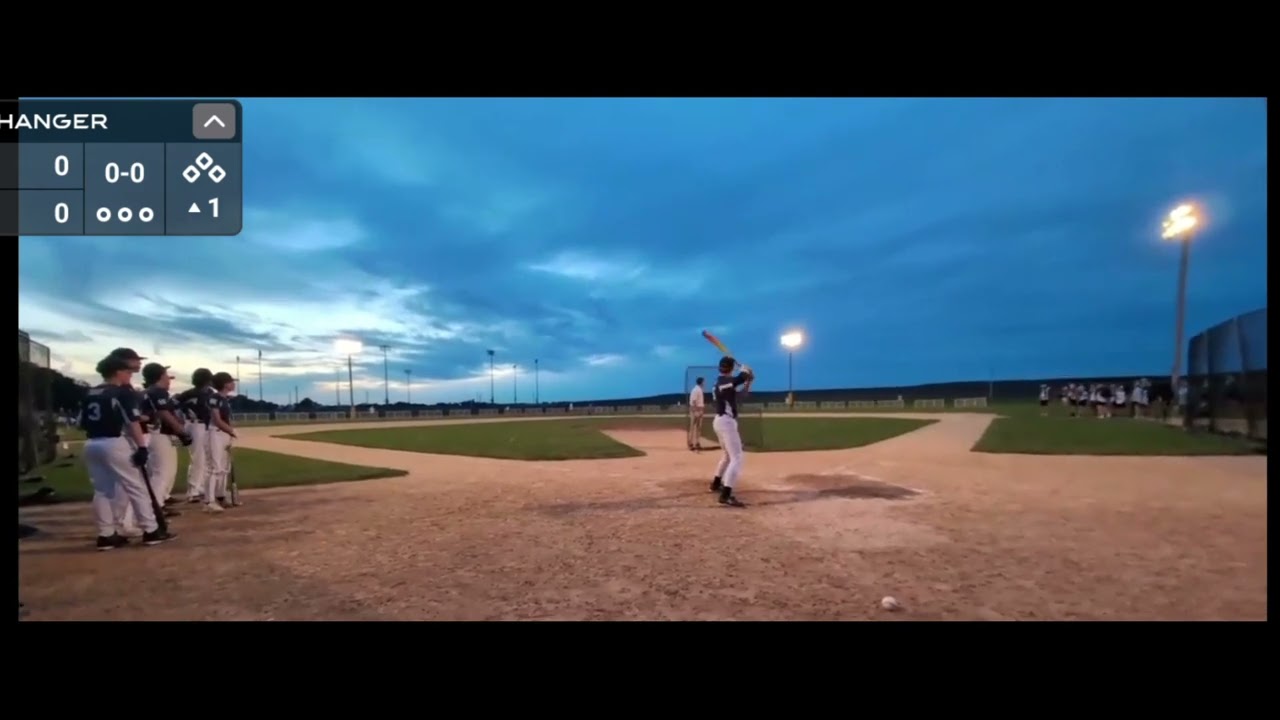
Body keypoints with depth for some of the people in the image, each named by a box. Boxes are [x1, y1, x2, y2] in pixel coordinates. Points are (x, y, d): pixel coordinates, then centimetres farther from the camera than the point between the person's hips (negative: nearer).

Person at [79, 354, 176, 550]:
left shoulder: (90, 394, 13)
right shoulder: (123, 392, -8)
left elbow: (82, 423, 13)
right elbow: (132, 422, -14)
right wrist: (142, 447, -15)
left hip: (92, 445, 8)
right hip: (115, 444, -7)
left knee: (102, 490, 12)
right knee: (137, 487, 0)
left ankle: (106, 535, 14)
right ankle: (151, 531, 3)